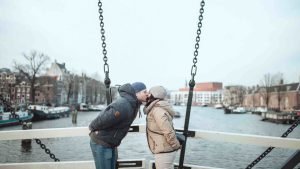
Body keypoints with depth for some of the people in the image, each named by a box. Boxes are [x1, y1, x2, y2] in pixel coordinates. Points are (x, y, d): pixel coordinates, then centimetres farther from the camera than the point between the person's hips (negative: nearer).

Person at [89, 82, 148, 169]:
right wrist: (93, 128, -6)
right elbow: (102, 120, -26)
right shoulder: (123, 106, -30)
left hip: (111, 144, 9)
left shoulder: (133, 104, 1)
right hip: (101, 144, -8)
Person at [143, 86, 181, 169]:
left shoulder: (157, 110, -20)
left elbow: (168, 132, -24)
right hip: (164, 150, 9)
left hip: (164, 151, -9)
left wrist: (176, 146, -13)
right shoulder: (158, 108, 9)